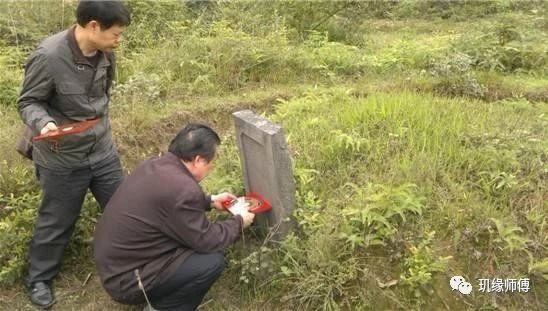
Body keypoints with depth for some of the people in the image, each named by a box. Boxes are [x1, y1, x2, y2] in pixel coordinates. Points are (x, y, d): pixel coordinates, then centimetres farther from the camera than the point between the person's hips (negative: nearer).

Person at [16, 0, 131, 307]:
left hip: (103, 150, 5)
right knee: (56, 221, 12)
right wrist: (43, 123, -34)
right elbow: (28, 102, -14)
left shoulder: (106, 53, -5)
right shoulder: (47, 57, -24)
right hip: (62, 159, -5)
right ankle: (39, 279, 37)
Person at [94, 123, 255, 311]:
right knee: (213, 260, -15)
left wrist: (210, 201, 23)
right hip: (125, 280, -10)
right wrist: (239, 222, 1)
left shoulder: (155, 166, 1)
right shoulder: (182, 189, -28)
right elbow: (206, 241, -16)